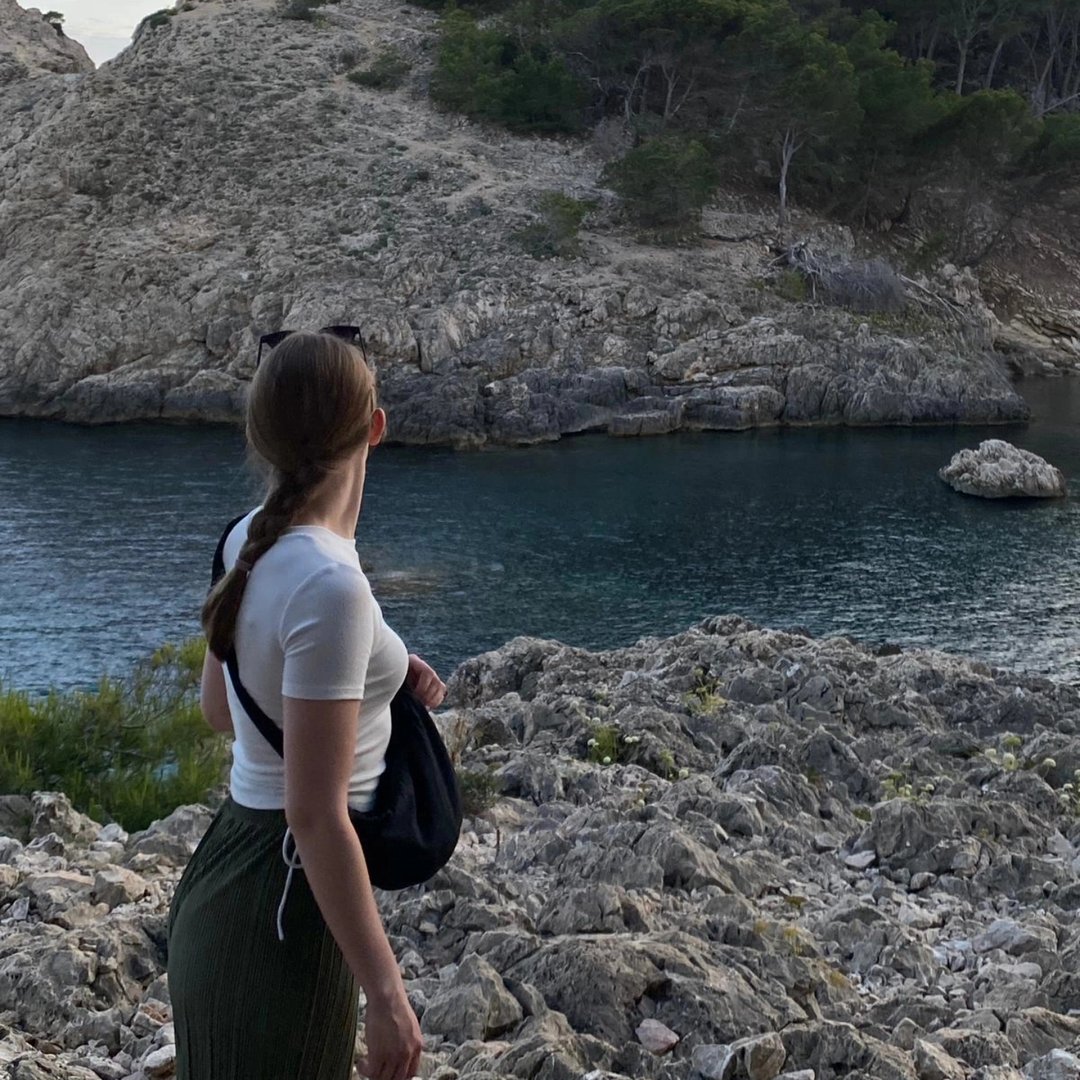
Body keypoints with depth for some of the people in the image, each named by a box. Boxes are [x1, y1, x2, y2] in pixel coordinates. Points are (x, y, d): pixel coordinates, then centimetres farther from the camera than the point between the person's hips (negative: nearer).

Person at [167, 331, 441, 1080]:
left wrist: (376, 678, 8)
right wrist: (386, 992, -19)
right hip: (287, 899, -9)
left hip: (231, 872, 9)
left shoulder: (251, 539, 0)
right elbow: (316, 814, -25)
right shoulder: (330, 584, -26)